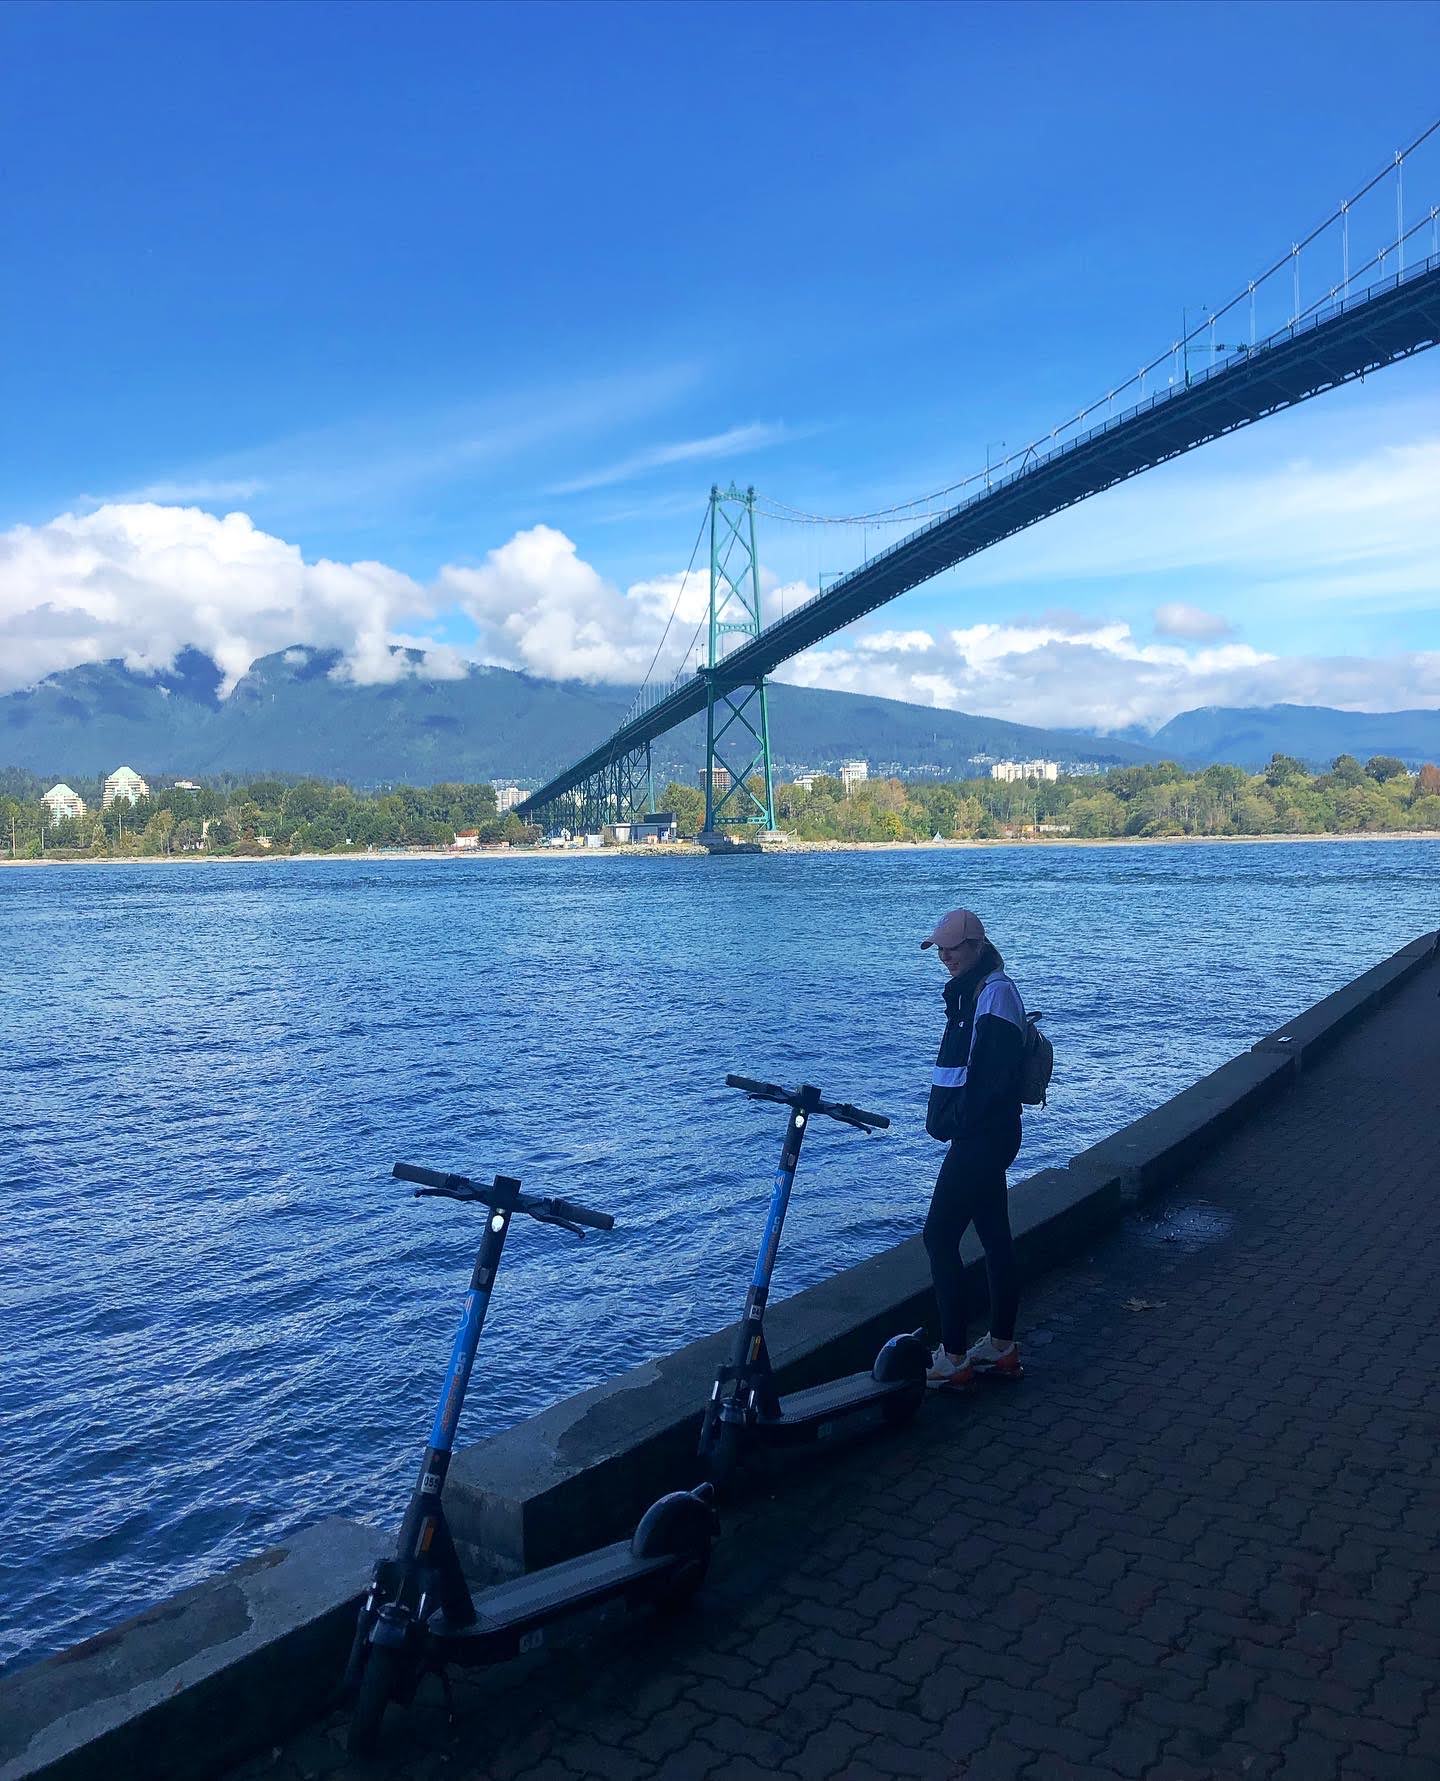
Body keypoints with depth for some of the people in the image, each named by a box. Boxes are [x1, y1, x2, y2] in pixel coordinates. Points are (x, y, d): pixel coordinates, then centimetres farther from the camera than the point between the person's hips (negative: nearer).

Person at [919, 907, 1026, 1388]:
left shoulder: (995, 992, -15)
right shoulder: (973, 991, 15)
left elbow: (997, 1075, -22)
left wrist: (959, 1120, -16)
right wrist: (950, 1118, 7)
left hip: (981, 1137, -10)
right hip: (982, 1136, 10)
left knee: (939, 1237, -7)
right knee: (994, 1236, 14)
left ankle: (953, 1358, -1)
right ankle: (1001, 1347, 24)